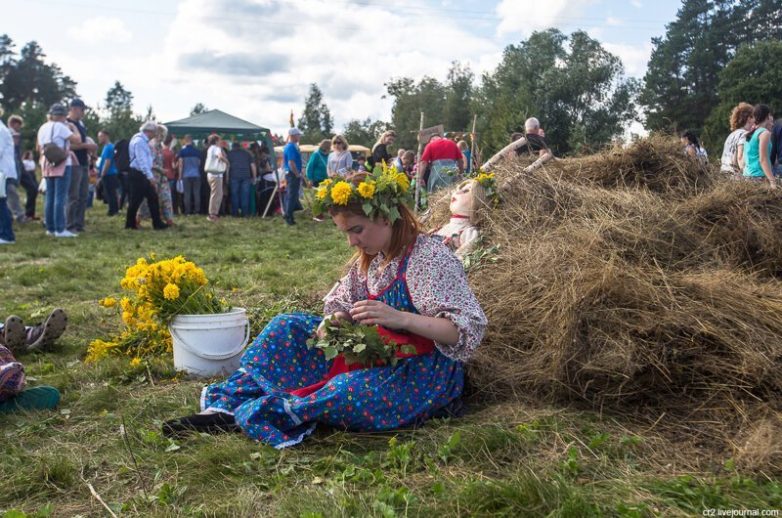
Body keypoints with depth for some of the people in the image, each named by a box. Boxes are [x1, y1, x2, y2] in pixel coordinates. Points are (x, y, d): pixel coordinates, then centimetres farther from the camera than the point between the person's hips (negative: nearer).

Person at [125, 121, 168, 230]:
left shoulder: (144, 141, 14)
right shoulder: (139, 141, -16)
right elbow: (142, 161, -23)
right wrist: (150, 176, -26)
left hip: (143, 175, 10)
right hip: (138, 175, -10)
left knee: (153, 198, 8)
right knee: (136, 199, -2)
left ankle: (157, 223, 10)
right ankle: (130, 224, 10)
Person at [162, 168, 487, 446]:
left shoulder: (430, 256, -17)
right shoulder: (367, 258, 6)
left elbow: (468, 330, -22)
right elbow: (340, 302, 14)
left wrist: (399, 318, -34)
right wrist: (334, 320, -11)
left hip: (421, 373, -8)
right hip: (373, 359, 8)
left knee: (350, 391, -38)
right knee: (287, 327, -1)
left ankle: (251, 413, -23)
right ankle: (228, 405, -8)